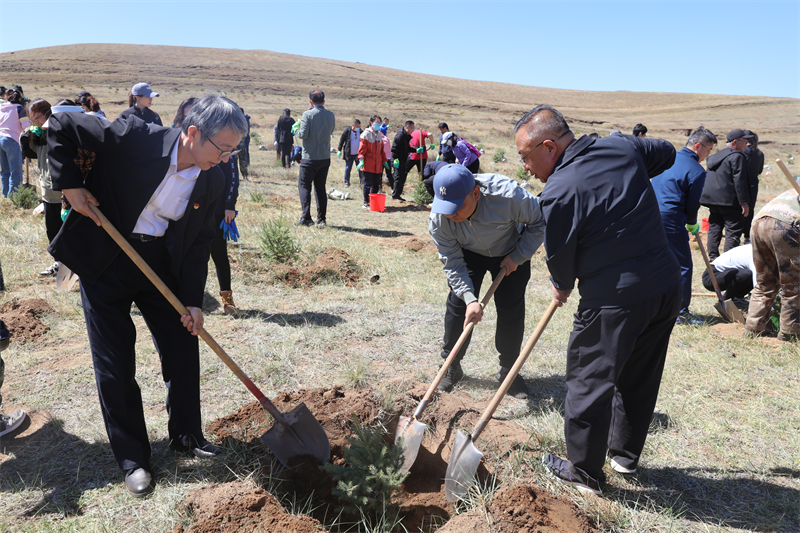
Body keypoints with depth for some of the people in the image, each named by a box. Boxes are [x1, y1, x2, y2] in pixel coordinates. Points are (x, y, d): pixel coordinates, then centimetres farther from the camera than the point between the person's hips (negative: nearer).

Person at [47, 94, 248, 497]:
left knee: (183, 350, 7)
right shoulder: (136, 138, -24)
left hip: (162, 264, 4)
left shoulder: (212, 180, -9)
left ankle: (187, 437, 29)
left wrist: (193, 301, -7)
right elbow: (60, 127, -13)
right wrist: (70, 185, -18)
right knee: (114, 365, 2)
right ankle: (132, 459, 19)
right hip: (104, 262, -4)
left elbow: (199, 243, -3)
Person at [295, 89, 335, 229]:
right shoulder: (331, 115, 4)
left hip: (310, 158, -5)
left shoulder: (308, 115, -12)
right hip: (325, 157, 5)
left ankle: (306, 217, -3)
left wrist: (297, 127, 3)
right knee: (321, 188, 10)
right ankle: (321, 219, 8)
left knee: (304, 186, 5)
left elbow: (303, 134, -16)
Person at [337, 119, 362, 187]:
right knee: (348, 169, 4)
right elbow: (341, 140, -1)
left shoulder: (360, 131, 2)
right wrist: (339, 150, -3)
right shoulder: (347, 131, -7)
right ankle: (346, 182, 18)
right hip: (349, 154, -2)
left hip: (358, 154, 2)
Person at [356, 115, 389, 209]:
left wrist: (384, 160, 20)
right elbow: (362, 149, -9)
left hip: (377, 165, 7)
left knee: (376, 184, 8)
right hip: (368, 165, -7)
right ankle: (366, 203, 5)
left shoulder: (379, 134, 17)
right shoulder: (366, 134, -4)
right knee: (368, 184, -4)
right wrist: (361, 160, -18)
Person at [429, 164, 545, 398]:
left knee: (511, 311, -3)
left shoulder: (508, 195, -40)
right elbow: (452, 262, -21)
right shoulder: (438, 218, -31)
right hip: (468, 254, 2)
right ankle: (451, 366, 13)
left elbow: (540, 221, -20)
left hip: (511, 252, -1)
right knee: (458, 304, -6)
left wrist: (517, 257, -19)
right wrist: (470, 298, -32)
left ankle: (508, 370, 16)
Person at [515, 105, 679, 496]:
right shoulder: (624, 146, 4)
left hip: (613, 300, -8)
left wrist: (562, 287, 15)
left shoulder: (558, 192, -17)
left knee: (588, 383, 8)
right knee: (640, 377, 22)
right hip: (668, 288, 8)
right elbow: (667, 153, 25)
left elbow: (559, 255, -5)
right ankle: (625, 453, 41)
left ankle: (585, 473, 22)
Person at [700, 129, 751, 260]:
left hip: (712, 200, 8)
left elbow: (709, 180, 21)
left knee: (714, 229, 13)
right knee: (733, 231, -3)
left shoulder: (716, 156, 16)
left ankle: (713, 257, 17)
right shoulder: (737, 156, -11)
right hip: (730, 202, -8)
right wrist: (744, 203, -16)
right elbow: (739, 181, -17)